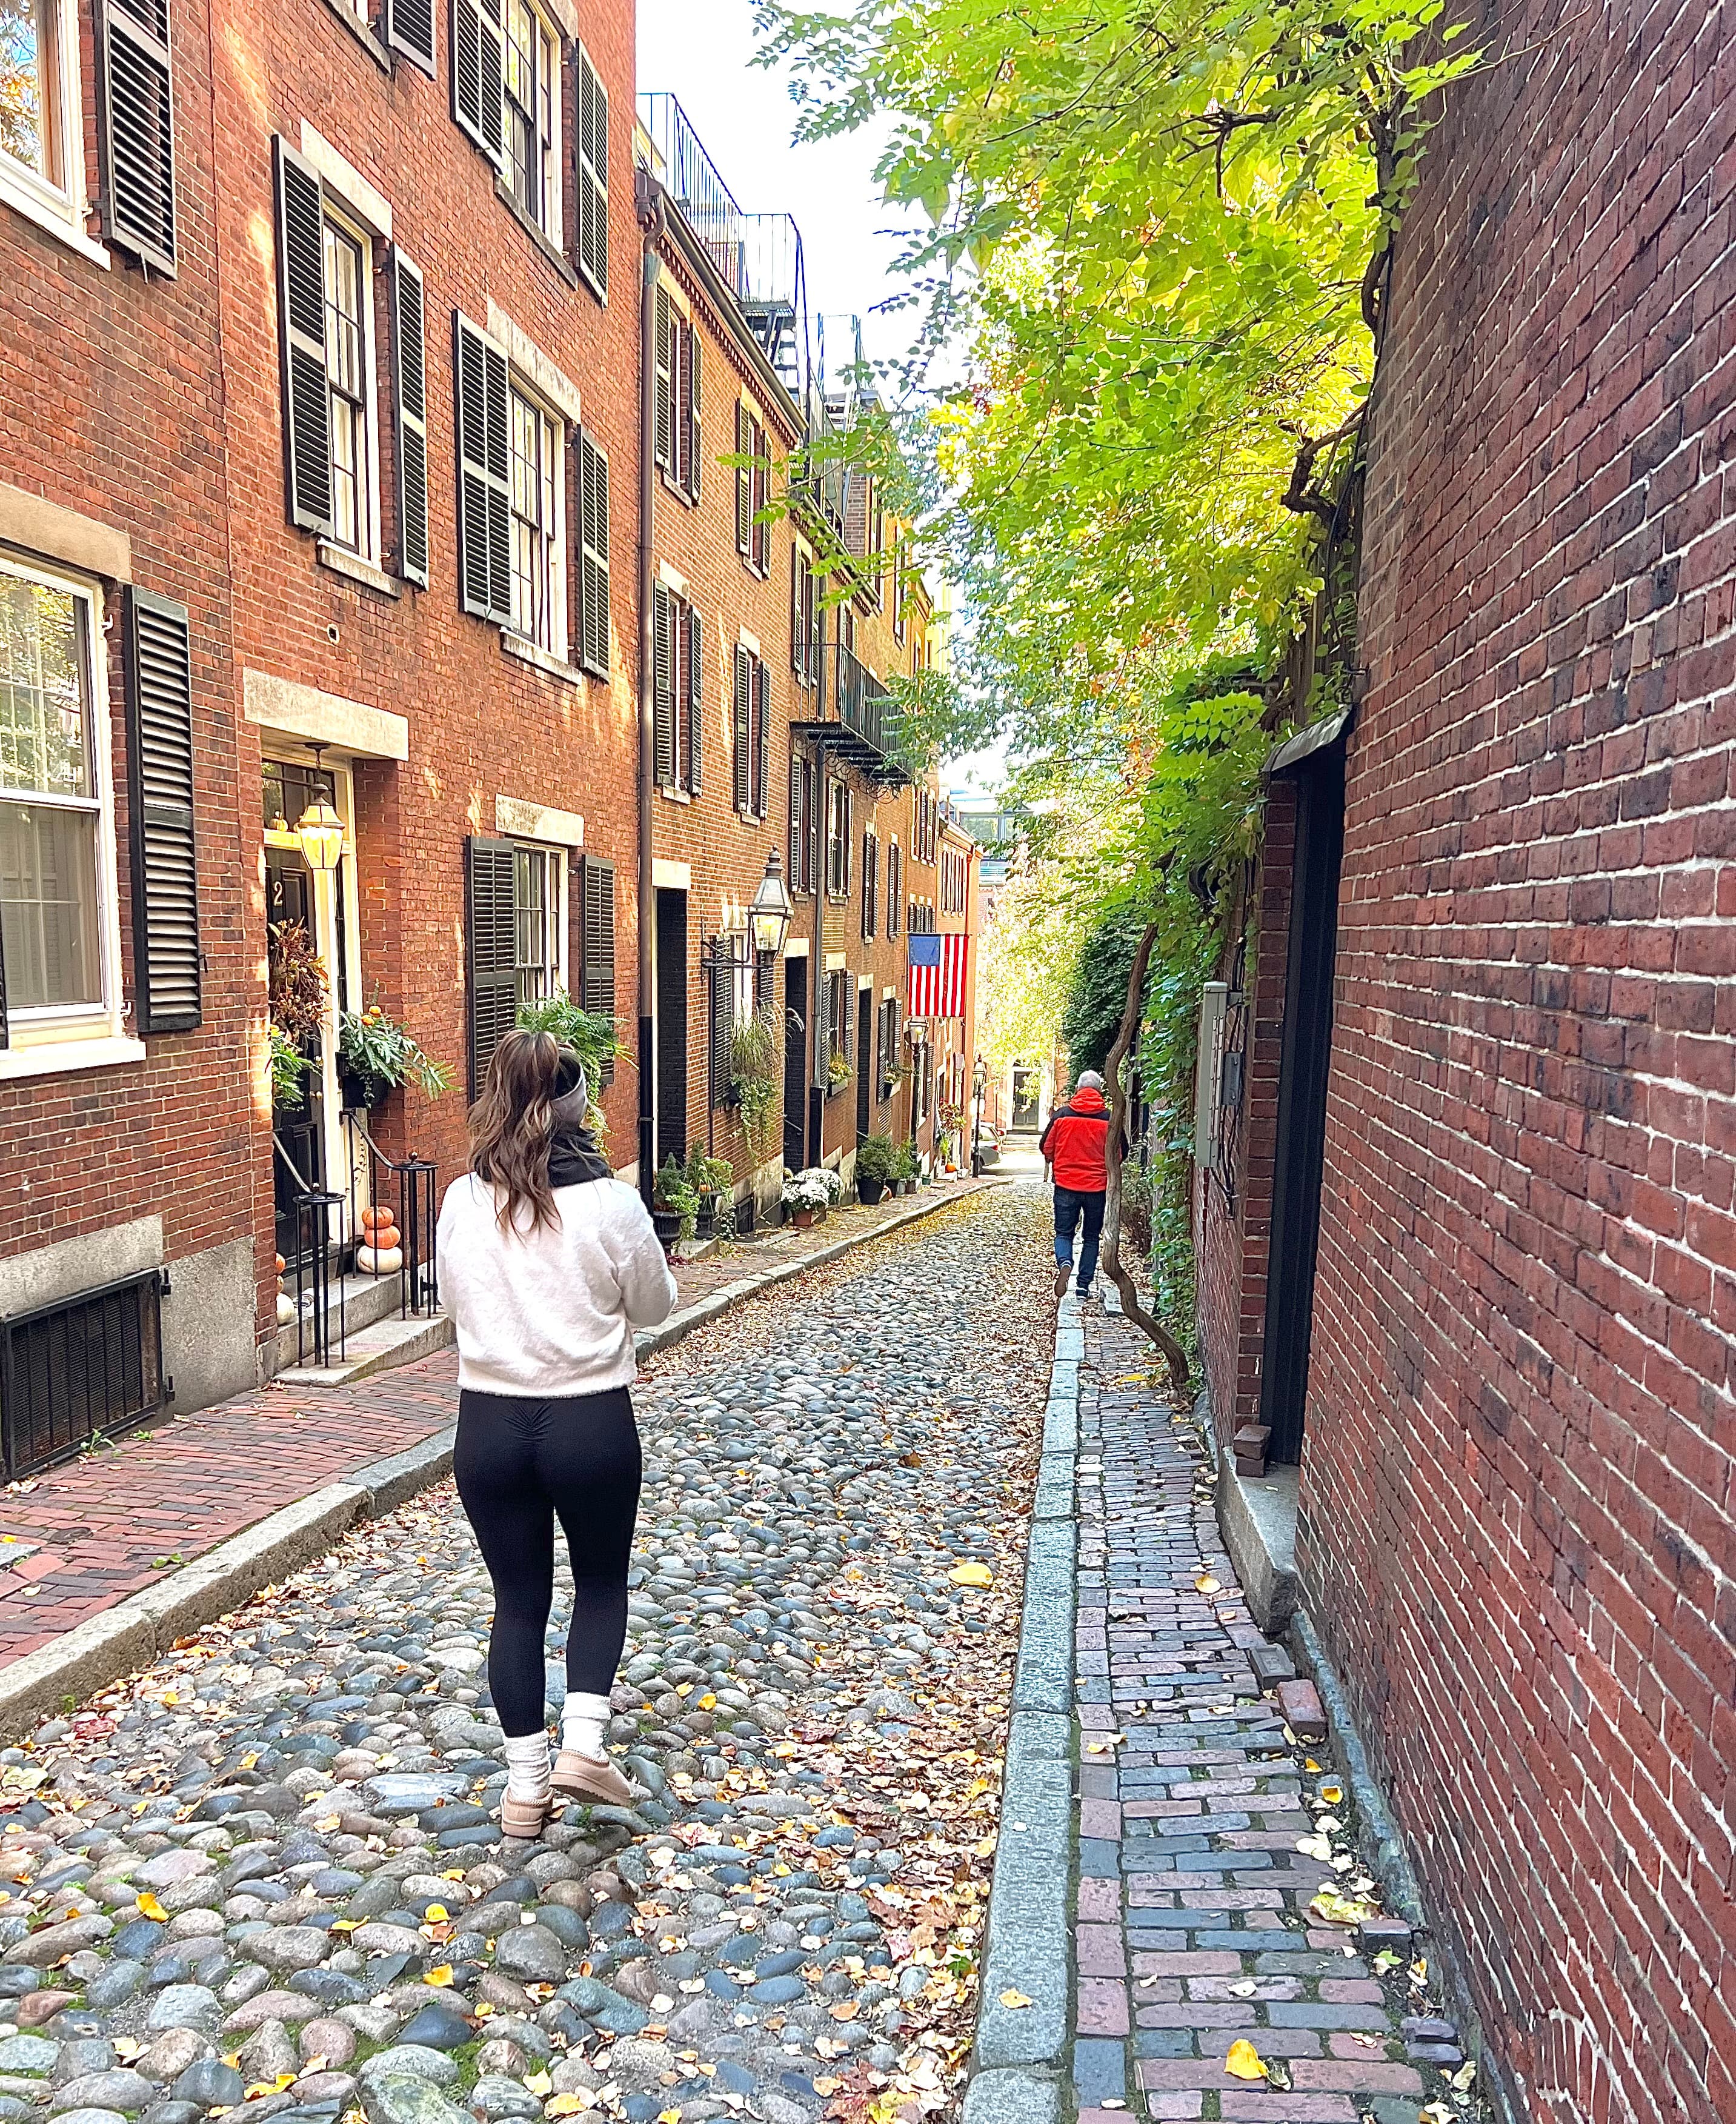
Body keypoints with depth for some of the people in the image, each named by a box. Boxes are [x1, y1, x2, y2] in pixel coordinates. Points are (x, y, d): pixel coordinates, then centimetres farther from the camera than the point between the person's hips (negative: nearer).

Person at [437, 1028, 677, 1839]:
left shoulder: (462, 1203, -6)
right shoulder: (609, 1202, -14)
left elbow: (453, 1297, 10)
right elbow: (653, 1304, 0)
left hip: (489, 1422, 2)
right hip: (591, 1420, -2)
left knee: (518, 1599, 15)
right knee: (601, 1582, 21)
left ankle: (526, 1785, 23)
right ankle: (584, 1742, 10)